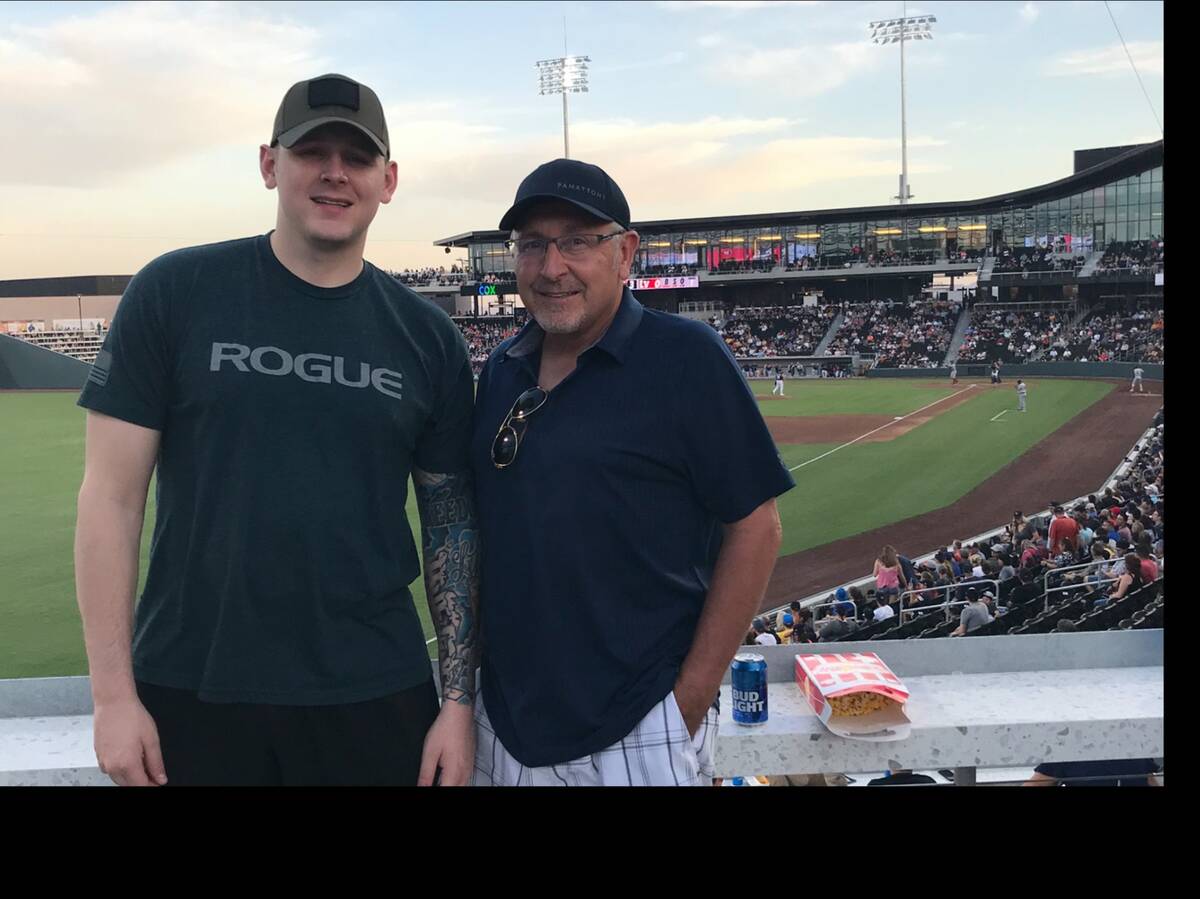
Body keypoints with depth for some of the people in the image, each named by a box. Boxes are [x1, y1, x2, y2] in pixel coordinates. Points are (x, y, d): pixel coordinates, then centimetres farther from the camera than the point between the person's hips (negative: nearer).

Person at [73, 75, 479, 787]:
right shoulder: (175, 292, -3)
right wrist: (113, 695, -7)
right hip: (188, 696, -1)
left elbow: (453, 523, 4)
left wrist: (459, 700, 0)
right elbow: (111, 498, -4)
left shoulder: (428, 337, 2)